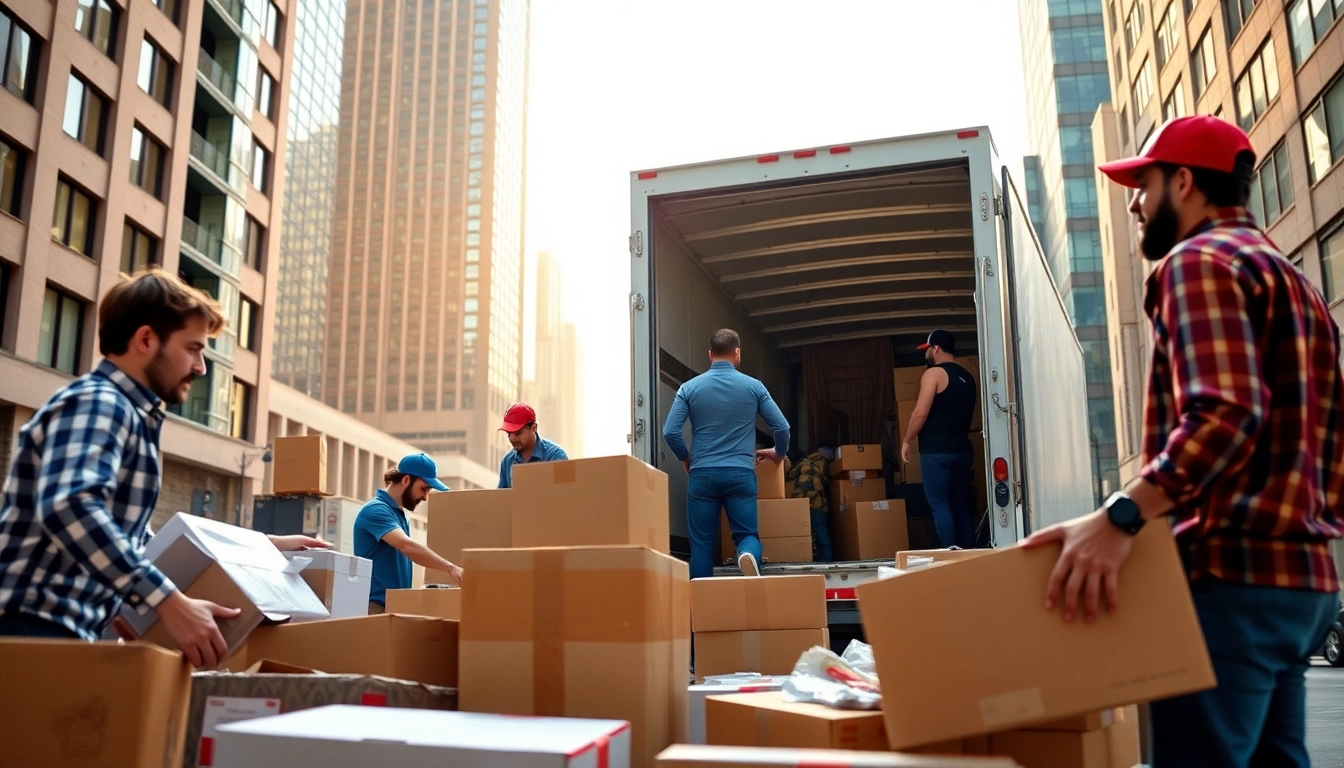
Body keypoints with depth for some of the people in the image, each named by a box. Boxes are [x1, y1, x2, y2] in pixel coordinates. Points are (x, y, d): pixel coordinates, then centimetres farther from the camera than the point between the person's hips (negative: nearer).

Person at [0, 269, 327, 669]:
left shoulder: (130, 415, 20)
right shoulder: (97, 403, -11)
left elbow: (131, 542, 24)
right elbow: (67, 506, -31)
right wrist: (169, 601, -35)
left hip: (67, 630, 10)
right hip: (34, 628, -10)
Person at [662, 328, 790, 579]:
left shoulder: (690, 387, 3)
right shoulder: (754, 386, 3)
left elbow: (670, 432, -3)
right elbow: (782, 427, 3)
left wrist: (686, 459, 16)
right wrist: (778, 454, 23)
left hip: (703, 474, 0)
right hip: (741, 474, 0)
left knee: (702, 543, 7)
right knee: (746, 534, 7)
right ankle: (748, 554, -26)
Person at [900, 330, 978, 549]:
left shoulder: (934, 373, -8)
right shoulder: (968, 377, 15)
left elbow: (920, 413, -14)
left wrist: (906, 441, -5)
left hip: (937, 451, -7)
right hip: (962, 450, 7)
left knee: (940, 504, -6)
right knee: (961, 505, 10)